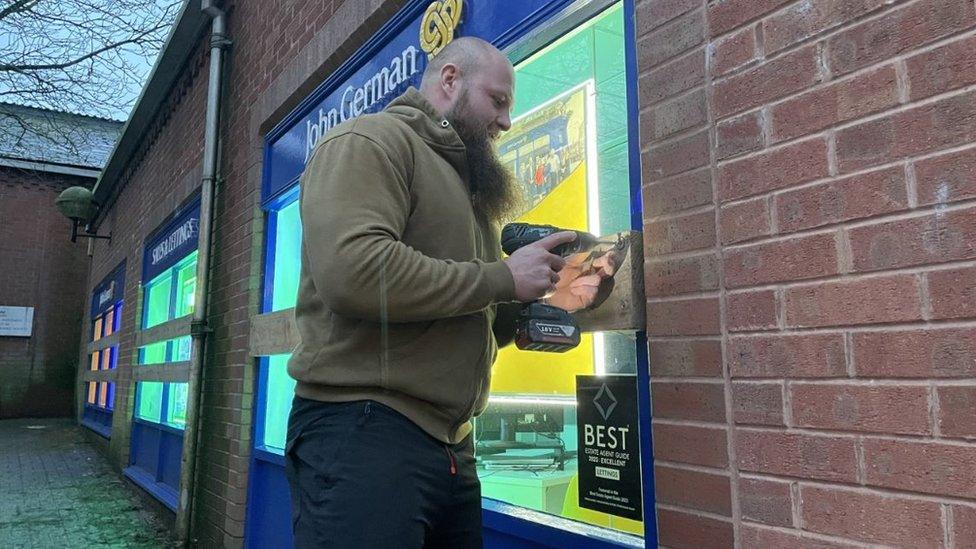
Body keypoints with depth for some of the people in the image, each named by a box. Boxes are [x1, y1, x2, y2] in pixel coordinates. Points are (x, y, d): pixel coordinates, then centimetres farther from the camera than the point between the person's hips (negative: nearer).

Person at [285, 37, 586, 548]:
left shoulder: (457, 181, 24)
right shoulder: (370, 140, -4)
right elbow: (352, 268, -24)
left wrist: (522, 304, 6)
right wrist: (503, 278, -15)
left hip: (451, 445, 9)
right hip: (361, 429, -9)